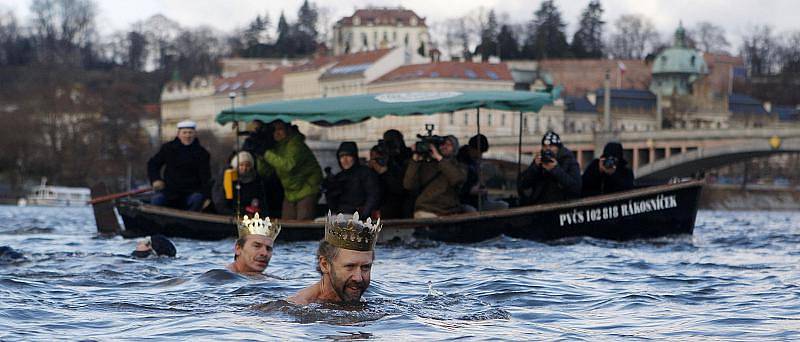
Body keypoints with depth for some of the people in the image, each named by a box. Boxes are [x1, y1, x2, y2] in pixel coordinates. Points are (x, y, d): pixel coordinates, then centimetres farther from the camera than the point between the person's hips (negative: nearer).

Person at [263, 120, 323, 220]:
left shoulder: (295, 144, -18)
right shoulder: (276, 147, 5)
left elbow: (288, 165, -35)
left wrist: (267, 154, -31)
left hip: (306, 189, -8)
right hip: (290, 193, 8)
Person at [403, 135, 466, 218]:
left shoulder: (458, 165, 13)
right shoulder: (424, 164, 12)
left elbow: (458, 179, -12)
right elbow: (409, 185, -1)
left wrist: (439, 158, -11)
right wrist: (415, 159, -5)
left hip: (450, 214, 1)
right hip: (425, 212, -1)